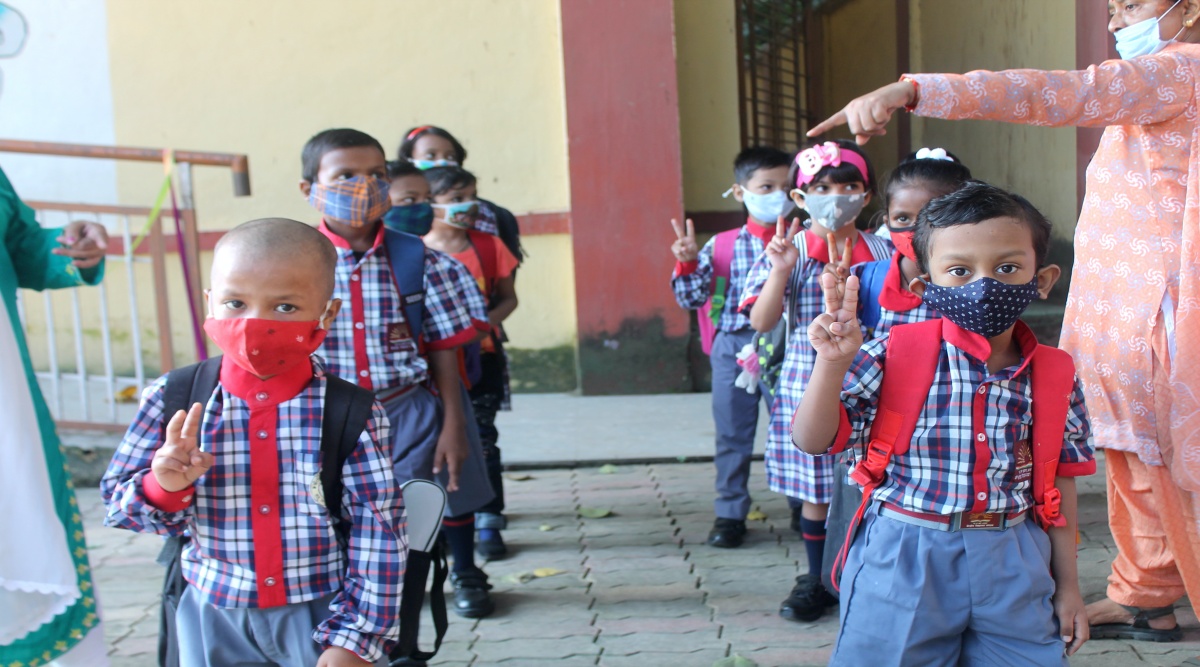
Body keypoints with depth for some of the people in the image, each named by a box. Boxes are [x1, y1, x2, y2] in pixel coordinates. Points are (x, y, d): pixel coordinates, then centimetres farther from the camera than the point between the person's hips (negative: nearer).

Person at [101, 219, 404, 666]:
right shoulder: (173, 401, -7)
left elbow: (377, 528, -9)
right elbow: (118, 507, 1)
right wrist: (163, 486, -20)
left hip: (323, 613, -2)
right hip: (215, 620, 2)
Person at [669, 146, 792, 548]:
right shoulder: (722, 247, 1)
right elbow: (692, 298, 2)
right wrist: (687, 263, -13)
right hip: (735, 348, 1)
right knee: (733, 435, 9)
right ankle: (729, 514, 22)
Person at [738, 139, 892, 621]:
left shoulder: (883, 251, 4)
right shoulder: (790, 251, -2)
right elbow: (761, 321, -8)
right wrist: (780, 270, -19)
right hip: (808, 385, -1)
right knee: (815, 488, 7)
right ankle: (818, 578, 24)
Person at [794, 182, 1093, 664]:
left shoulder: (1056, 377, 2)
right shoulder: (892, 357, -8)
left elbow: (1059, 483, 10)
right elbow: (813, 440, -10)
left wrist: (1067, 584, 14)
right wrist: (833, 364, -25)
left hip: (1013, 569, 3)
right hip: (904, 565, -3)